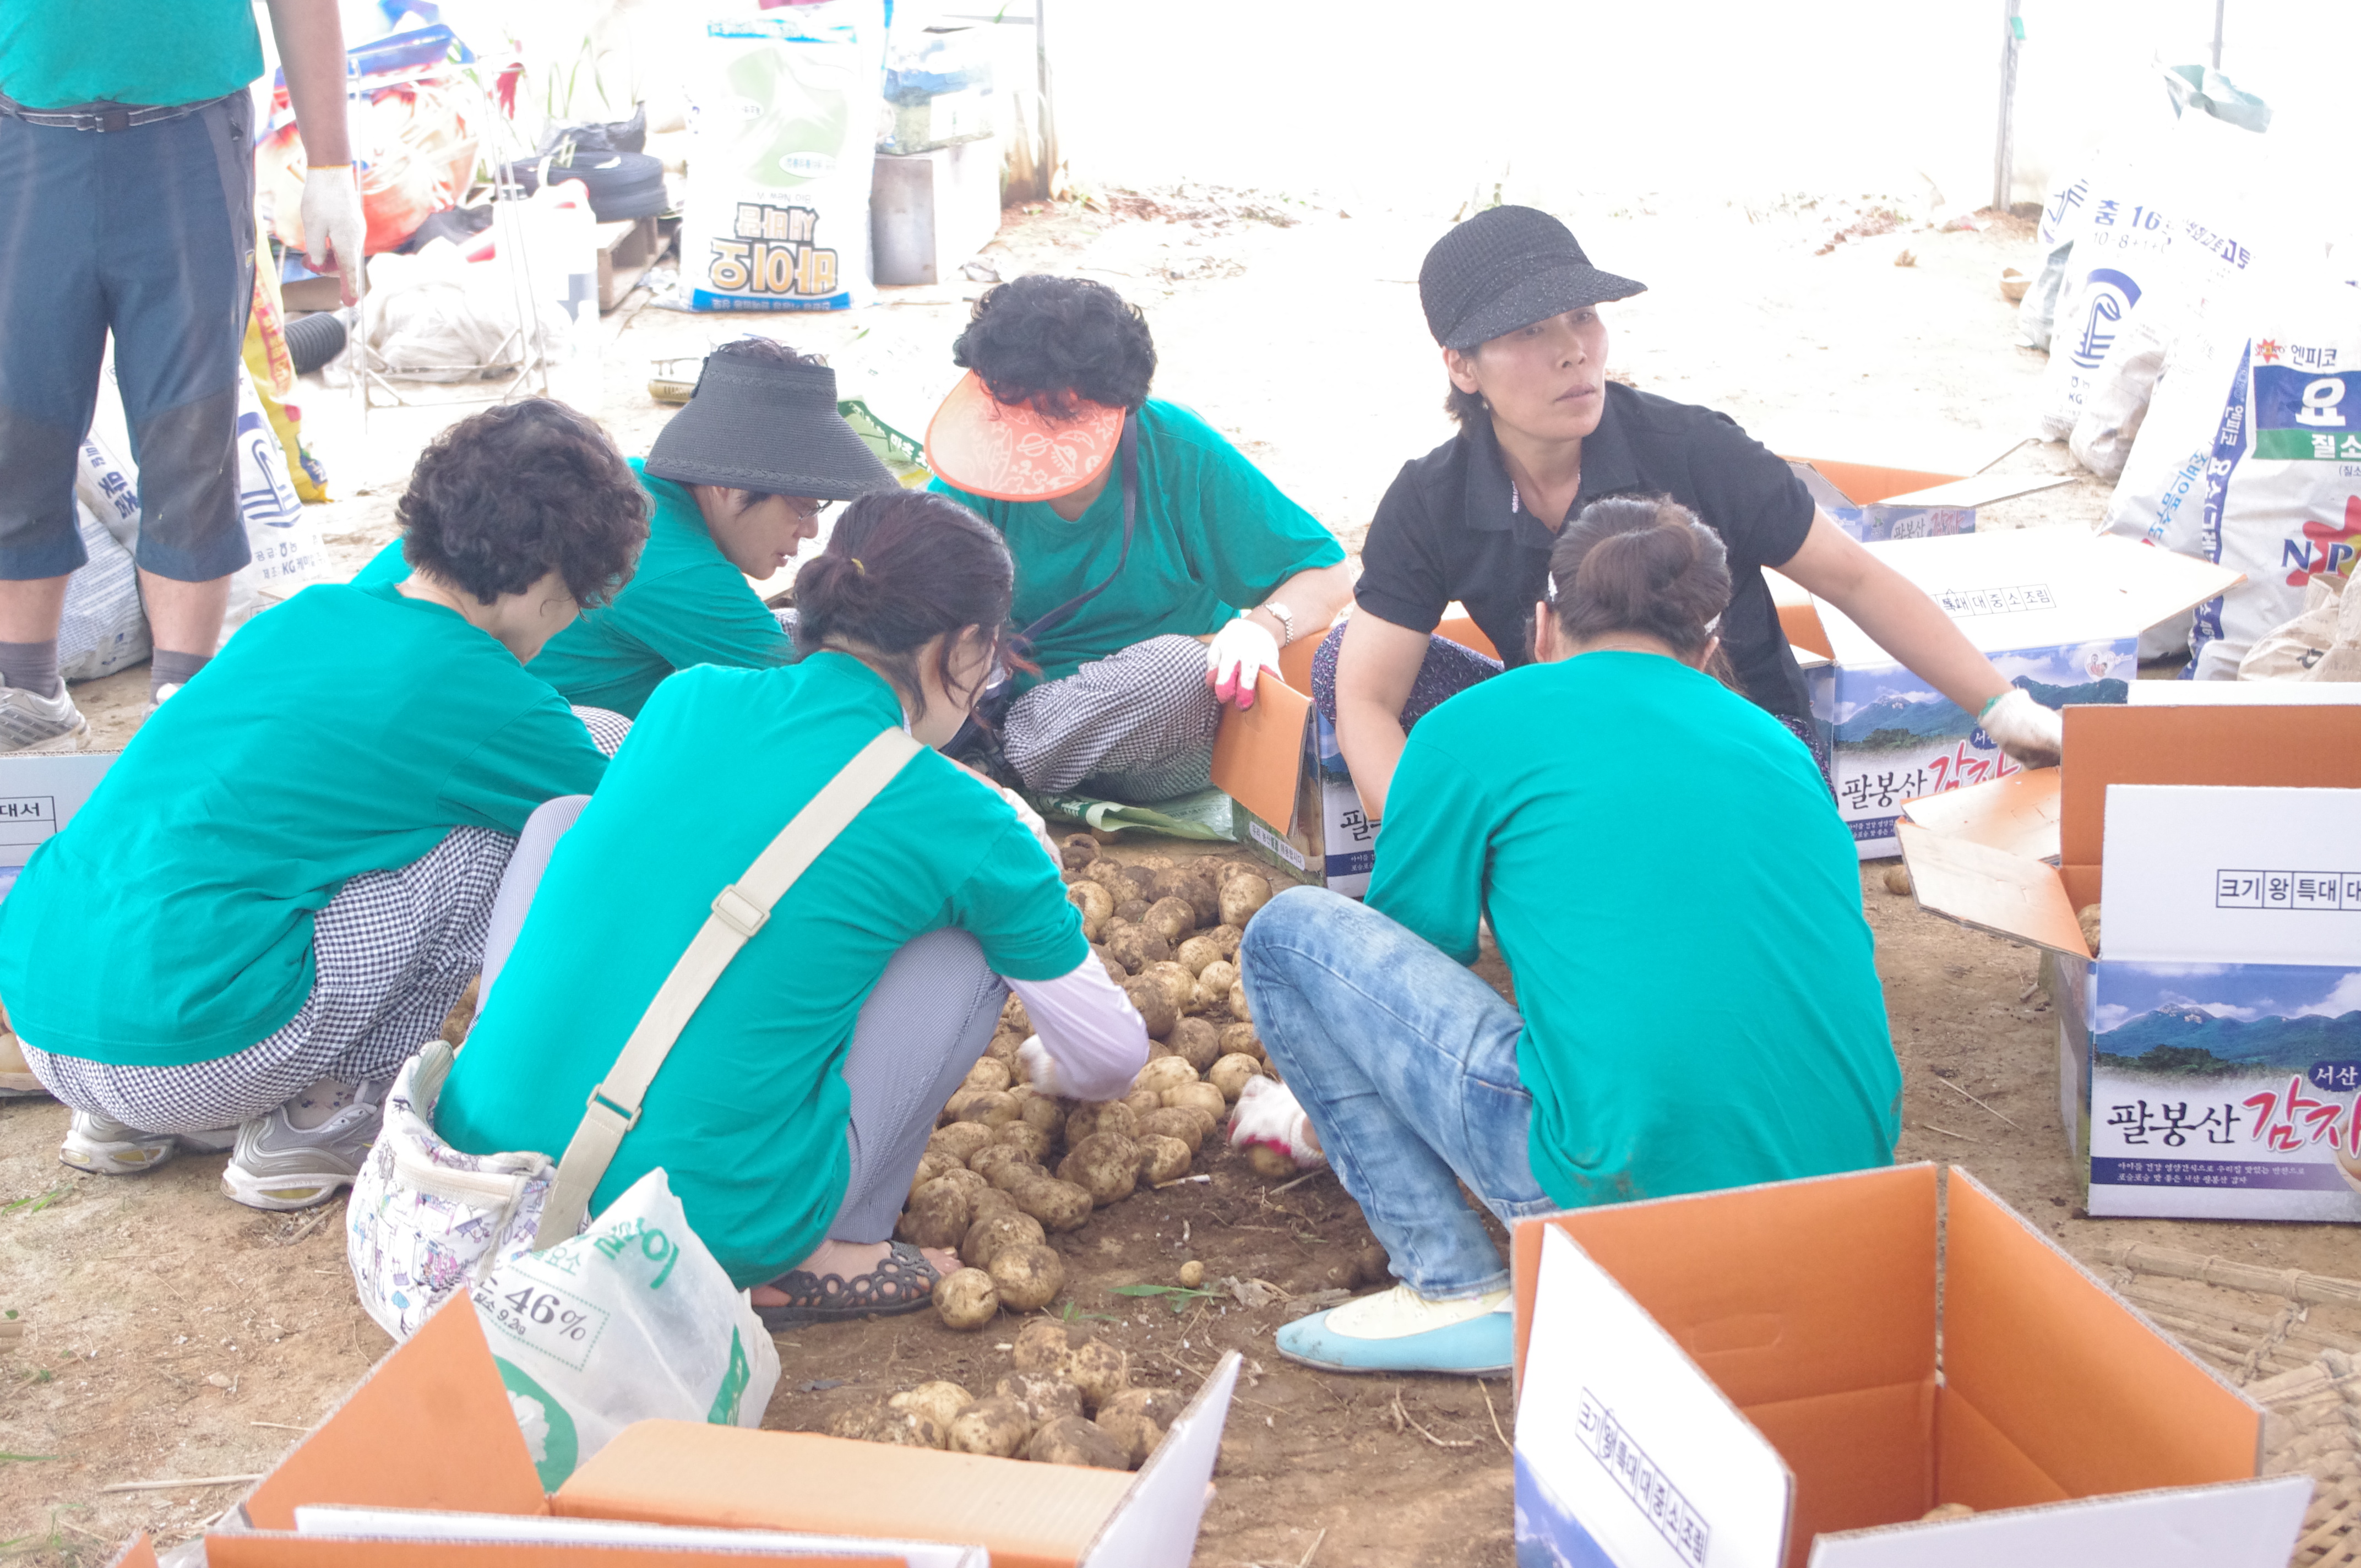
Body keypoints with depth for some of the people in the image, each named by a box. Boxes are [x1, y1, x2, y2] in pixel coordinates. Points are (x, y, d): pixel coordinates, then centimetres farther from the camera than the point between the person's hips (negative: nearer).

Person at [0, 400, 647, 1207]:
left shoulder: (308, 614, 17)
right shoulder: (486, 698, -4)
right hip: (184, 1045, -8)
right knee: (496, 826, 2)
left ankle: (124, 1120, 20)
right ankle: (320, 1124, 7)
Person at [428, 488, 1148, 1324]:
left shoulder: (685, 697, 7)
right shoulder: (961, 823, -3)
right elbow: (1111, 1058, 11)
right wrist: (1048, 1068, 37)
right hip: (713, 1243, -4)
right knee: (972, 940, 9)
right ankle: (817, 1258, 9)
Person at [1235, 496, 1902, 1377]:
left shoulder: (1478, 726, 7)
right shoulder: (1777, 744, 22)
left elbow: (1398, 960, 17)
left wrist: (1325, 1121, 40)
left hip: (1630, 1194, -6)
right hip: (1849, 1189, 6)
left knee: (1289, 934, 8)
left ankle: (1456, 1290, 1)